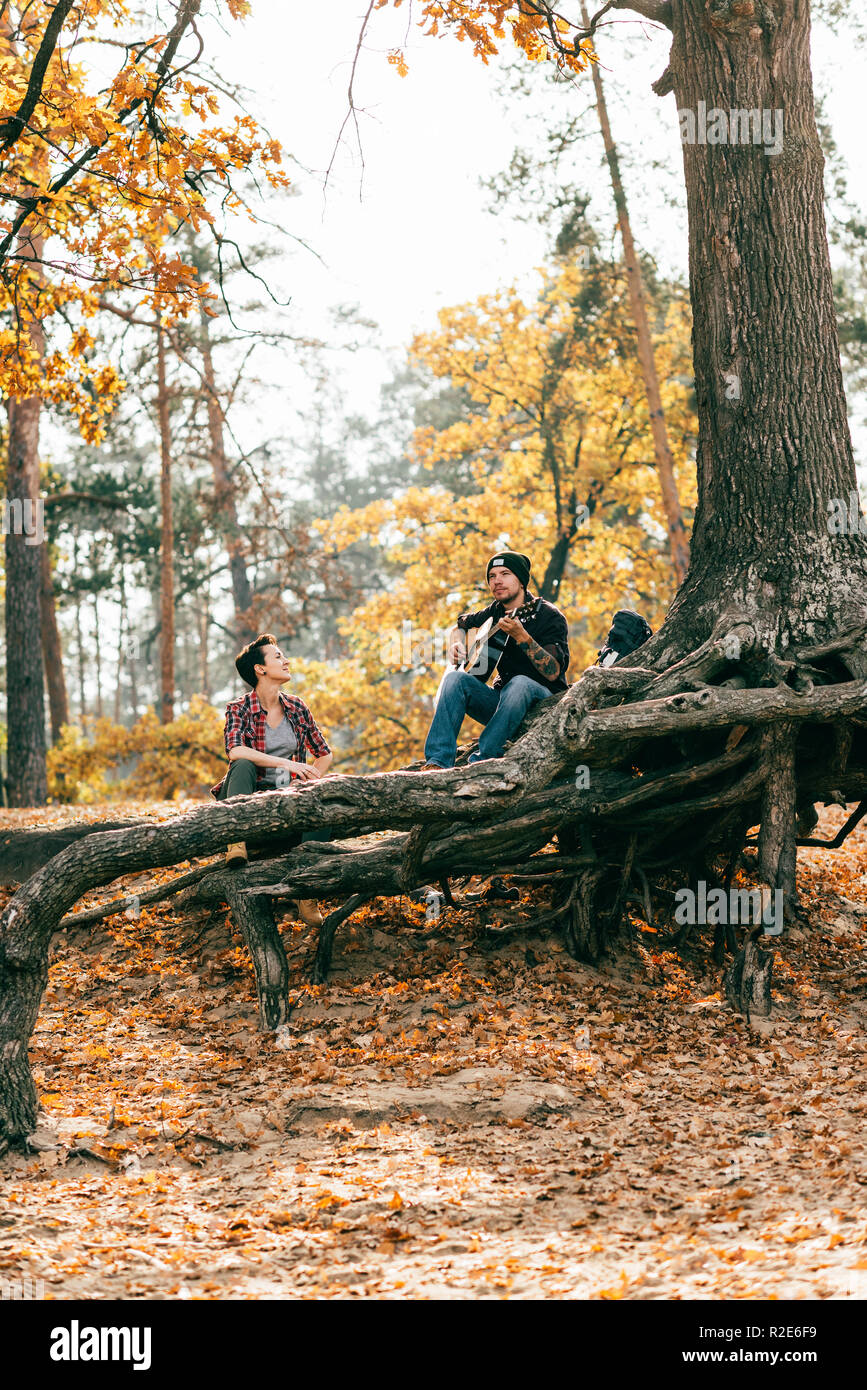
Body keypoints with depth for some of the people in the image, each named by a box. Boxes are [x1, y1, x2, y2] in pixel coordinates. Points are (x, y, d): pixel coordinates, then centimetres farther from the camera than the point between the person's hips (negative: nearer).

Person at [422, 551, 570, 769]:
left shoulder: (549, 616, -8)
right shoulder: (494, 612, 10)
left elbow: (553, 673, -21)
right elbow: (460, 626, 31)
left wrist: (521, 636, -31)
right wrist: (457, 645, 7)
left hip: (543, 702, -6)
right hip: (502, 700, 6)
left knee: (520, 683, -37)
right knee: (455, 677, -17)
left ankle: (480, 762, -42)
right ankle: (437, 762, -30)